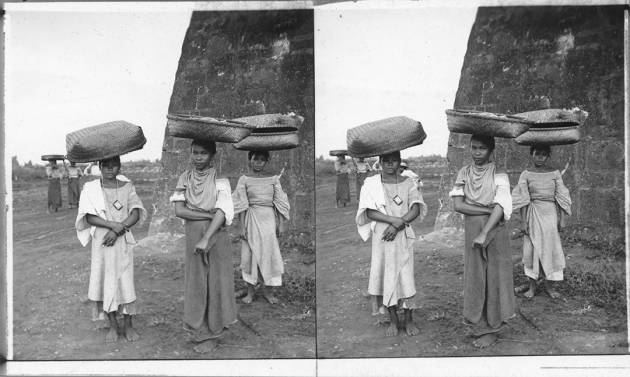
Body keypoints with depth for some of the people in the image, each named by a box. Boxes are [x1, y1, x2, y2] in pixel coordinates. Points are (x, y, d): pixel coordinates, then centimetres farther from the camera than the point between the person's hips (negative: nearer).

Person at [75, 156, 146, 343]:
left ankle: (128, 325, 12)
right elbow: (89, 217, -8)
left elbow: (136, 214, -3)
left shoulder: (127, 188, 3)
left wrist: (117, 230, -15)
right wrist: (113, 225, -19)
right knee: (106, 281, 4)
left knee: (125, 281, 1)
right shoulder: (91, 189, 0)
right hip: (101, 241, 0)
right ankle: (113, 326, 16)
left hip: (122, 242, 0)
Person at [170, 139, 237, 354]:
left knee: (216, 282, 2)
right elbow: (179, 210, -6)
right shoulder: (185, 179, 3)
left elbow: (222, 213, -17)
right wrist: (209, 215, -15)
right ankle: (200, 329, 19)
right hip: (193, 236, 3)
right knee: (196, 282, 7)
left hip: (216, 236, -3)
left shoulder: (220, 181, -7)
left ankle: (212, 333, 10)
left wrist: (205, 239, -28)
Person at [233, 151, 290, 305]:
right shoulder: (244, 179, -1)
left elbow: (280, 202, 4)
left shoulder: (273, 179, 3)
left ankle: (267, 291, 16)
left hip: (269, 219, 1)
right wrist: (241, 226, -6)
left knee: (270, 254, 3)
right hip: (252, 220, -1)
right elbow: (242, 205, -3)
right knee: (250, 254, 3)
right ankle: (250, 291, 14)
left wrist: (281, 224, 0)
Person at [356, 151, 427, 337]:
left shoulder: (407, 183, 3)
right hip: (381, 236, 0)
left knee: (405, 276, 0)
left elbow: (416, 210, -4)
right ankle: (393, 320, 14)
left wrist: (397, 226, -15)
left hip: (403, 236, 0)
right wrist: (393, 220, -19)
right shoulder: (371, 184, -1)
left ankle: (408, 320, 12)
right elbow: (369, 212, -8)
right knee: (386, 276, 3)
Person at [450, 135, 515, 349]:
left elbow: (500, 207, -17)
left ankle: (492, 329, 10)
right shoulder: (464, 173, 5)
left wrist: (484, 233, -27)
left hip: (494, 231, -3)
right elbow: (458, 205, -4)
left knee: (494, 277, 2)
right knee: (475, 277, 7)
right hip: (471, 231, 3)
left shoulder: (498, 174, -6)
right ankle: (478, 324, 18)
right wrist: (487, 209, -14)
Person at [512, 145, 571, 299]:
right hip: (533, 215, -1)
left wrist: (563, 219, -1)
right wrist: (523, 221, -6)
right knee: (531, 249, 1)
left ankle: (550, 285, 12)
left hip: (551, 213, 1)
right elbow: (523, 200, -1)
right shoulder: (526, 175, 0)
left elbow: (561, 197, 3)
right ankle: (532, 285, 11)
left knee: (551, 249, 1)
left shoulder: (555, 173, 2)